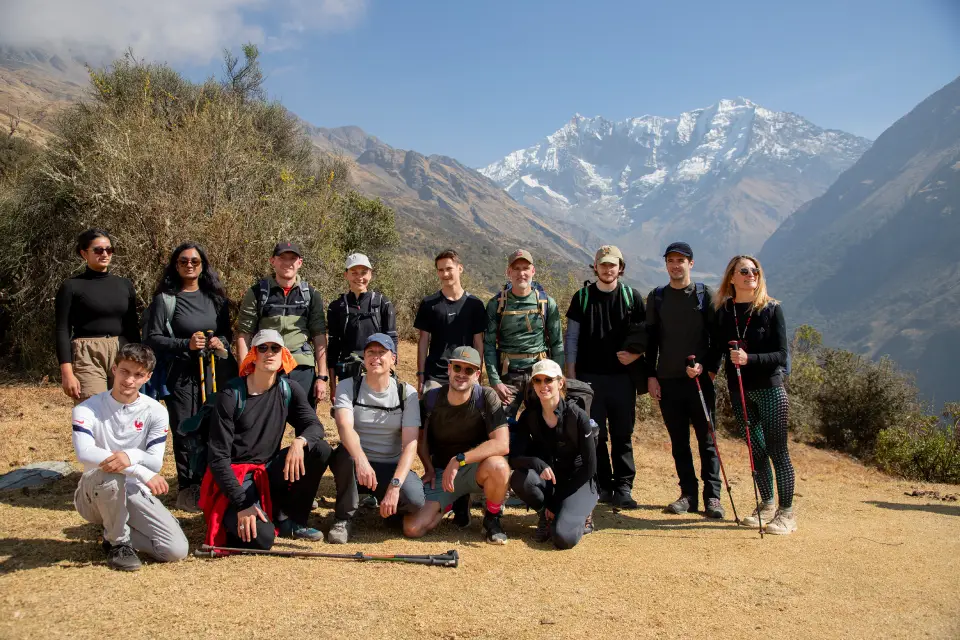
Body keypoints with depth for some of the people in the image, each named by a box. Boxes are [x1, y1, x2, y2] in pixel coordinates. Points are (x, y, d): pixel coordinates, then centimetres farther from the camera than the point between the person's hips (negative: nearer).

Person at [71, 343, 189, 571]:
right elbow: (85, 453, -27)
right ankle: (119, 542, -11)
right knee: (110, 474, -39)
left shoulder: (155, 412, -3)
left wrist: (131, 456, -35)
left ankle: (115, 532, 12)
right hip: (95, 496, -2)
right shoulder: (87, 409, -9)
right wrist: (142, 472, -35)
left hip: (135, 493, 2)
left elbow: (156, 462, -11)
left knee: (177, 550, -16)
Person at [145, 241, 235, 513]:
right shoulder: (165, 299, 1)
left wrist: (221, 342, -5)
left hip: (213, 371, 3)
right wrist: (186, 344, -17)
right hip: (180, 375, -3)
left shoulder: (215, 297, 12)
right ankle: (187, 490, 9)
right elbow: (153, 338, -3)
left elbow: (227, 333, 17)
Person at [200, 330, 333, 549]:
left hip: (270, 470, 5)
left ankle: (289, 519, -3)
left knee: (320, 450, -20)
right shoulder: (231, 396, -14)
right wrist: (242, 504, -23)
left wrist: (299, 441, -35)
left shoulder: (289, 389, 0)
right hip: (235, 475, -5)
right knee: (261, 539, -29)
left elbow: (314, 425, -9)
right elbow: (218, 457, -14)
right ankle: (231, 518, 8)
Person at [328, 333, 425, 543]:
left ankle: (386, 503, 9)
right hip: (354, 463, 0)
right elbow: (345, 426, -25)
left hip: (391, 467, 0)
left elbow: (410, 444, -14)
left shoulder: (407, 393, -4)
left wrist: (394, 485, -29)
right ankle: (343, 518, -11)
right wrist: (361, 460, -46)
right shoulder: (348, 386, -5)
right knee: (345, 452, -35)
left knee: (415, 500, -29)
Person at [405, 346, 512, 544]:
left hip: (475, 468, -2)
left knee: (498, 466, -39)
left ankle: (492, 518, -6)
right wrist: (429, 468, -2)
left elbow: (502, 445, -26)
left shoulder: (486, 397, -16)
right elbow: (420, 437, 12)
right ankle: (452, 502, 16)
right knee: (412, 528, -16)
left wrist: (458, 460, -28)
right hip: (439, 472, 3)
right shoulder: (431, 399, -6)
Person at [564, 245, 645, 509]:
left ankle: (623, 487, 11)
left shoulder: (632, 297, 6)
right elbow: (571, 337, 7)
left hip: (623, 376, 0)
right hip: (589, 376, 0)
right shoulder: (582, 297, 5)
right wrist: (570, 373, 1)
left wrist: (635, 354, -9)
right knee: (595, 435, 3)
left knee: (623, 435, 3)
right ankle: (603, 486, 13)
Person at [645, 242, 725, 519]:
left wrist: (710, 368, -11)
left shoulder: (706, 295, 2)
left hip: (700, 379, -2)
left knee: (706, 439, 1)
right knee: (679, 442, 7)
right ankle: (688, 495, 15)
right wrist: (650, 375, 4)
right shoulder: (656, 297, 9)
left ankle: (712, 496, 9)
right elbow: (651, 339, 10)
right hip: (667, 381, 3)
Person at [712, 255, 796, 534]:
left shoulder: (771, 309, -6)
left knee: (777, 451, -1)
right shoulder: (723, 310, 4)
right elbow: (717, 349, 9)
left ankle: (786, 512, 10)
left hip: (769, 389, -3)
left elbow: (781, 355, -10)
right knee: (756, 451, 12)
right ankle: (767, 506, 27)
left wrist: (749, 359, -24)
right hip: (739, 390, 4)